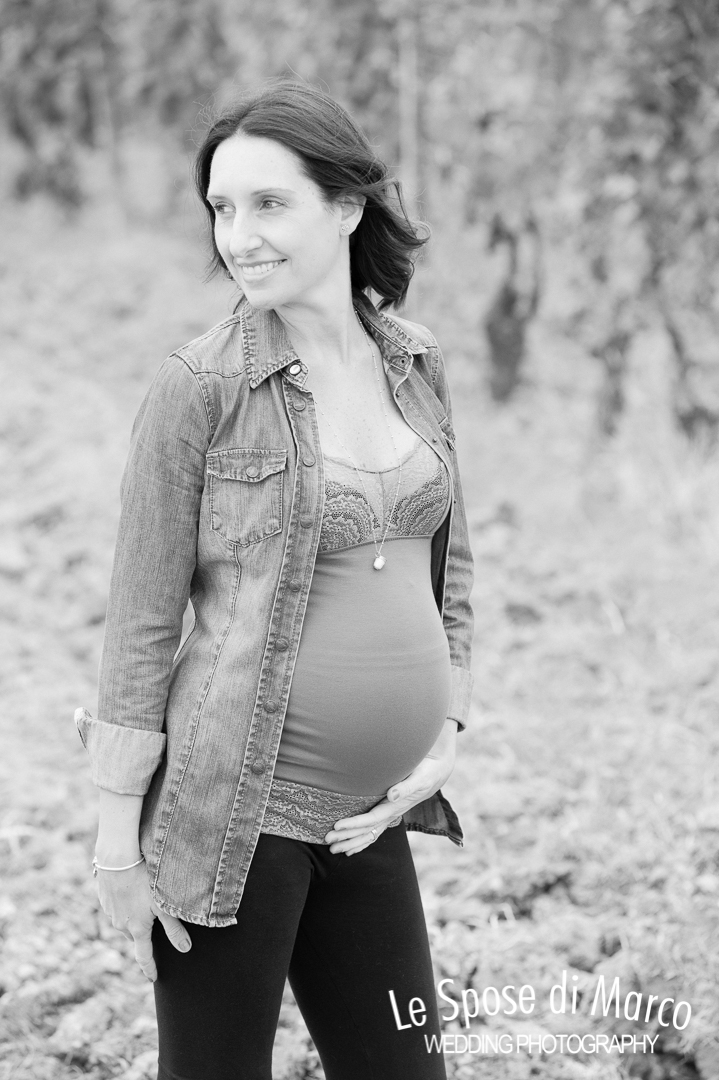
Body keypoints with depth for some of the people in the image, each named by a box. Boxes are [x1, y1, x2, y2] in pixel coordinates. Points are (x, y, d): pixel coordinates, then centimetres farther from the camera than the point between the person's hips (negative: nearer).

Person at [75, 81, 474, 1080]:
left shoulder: (418, 365, 6)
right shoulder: (200, 387, -10)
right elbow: (143, 617, -8)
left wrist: (444, 736, 5)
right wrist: (118, 836, -8)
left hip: (366, 813, 6)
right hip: (232, 803, -5)